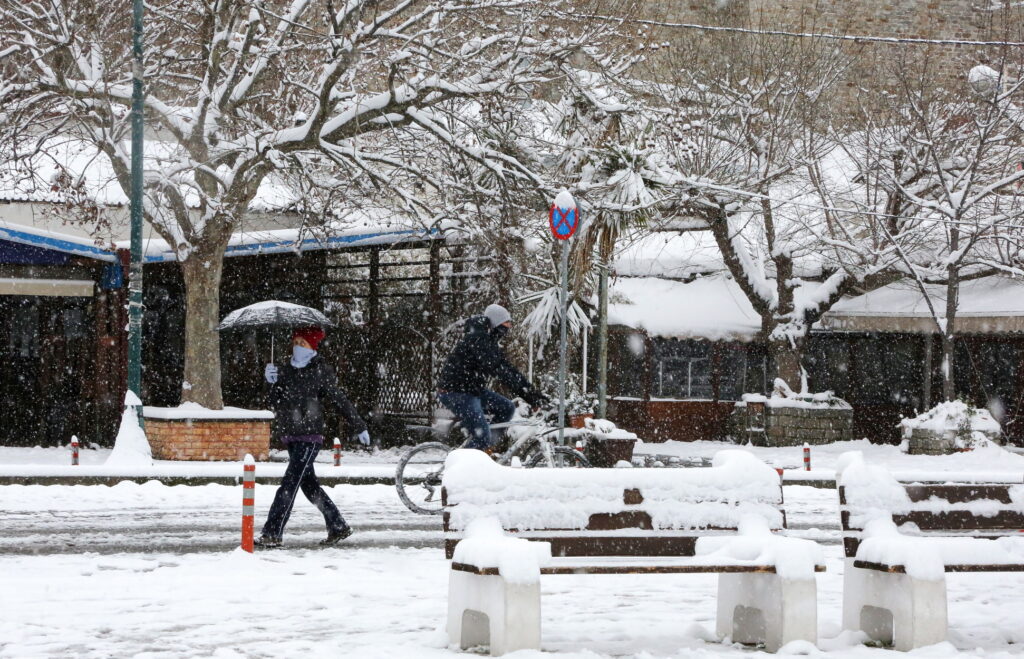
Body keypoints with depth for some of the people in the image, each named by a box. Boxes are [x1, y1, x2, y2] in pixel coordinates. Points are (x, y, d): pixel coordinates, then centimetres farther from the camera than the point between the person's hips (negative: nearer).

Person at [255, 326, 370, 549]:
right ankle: (338, 527, 24)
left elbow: (340, 401, 1)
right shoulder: (286, 371, 12)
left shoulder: (321, 372, -4)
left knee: (289, 484, -13)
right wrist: (272, 383, -11)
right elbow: (276, 404, 7)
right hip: (289, 436, 7)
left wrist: (359, 428, 6)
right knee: (309, 485, 12)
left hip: (309, 436, -7)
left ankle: (272, 534, -15)